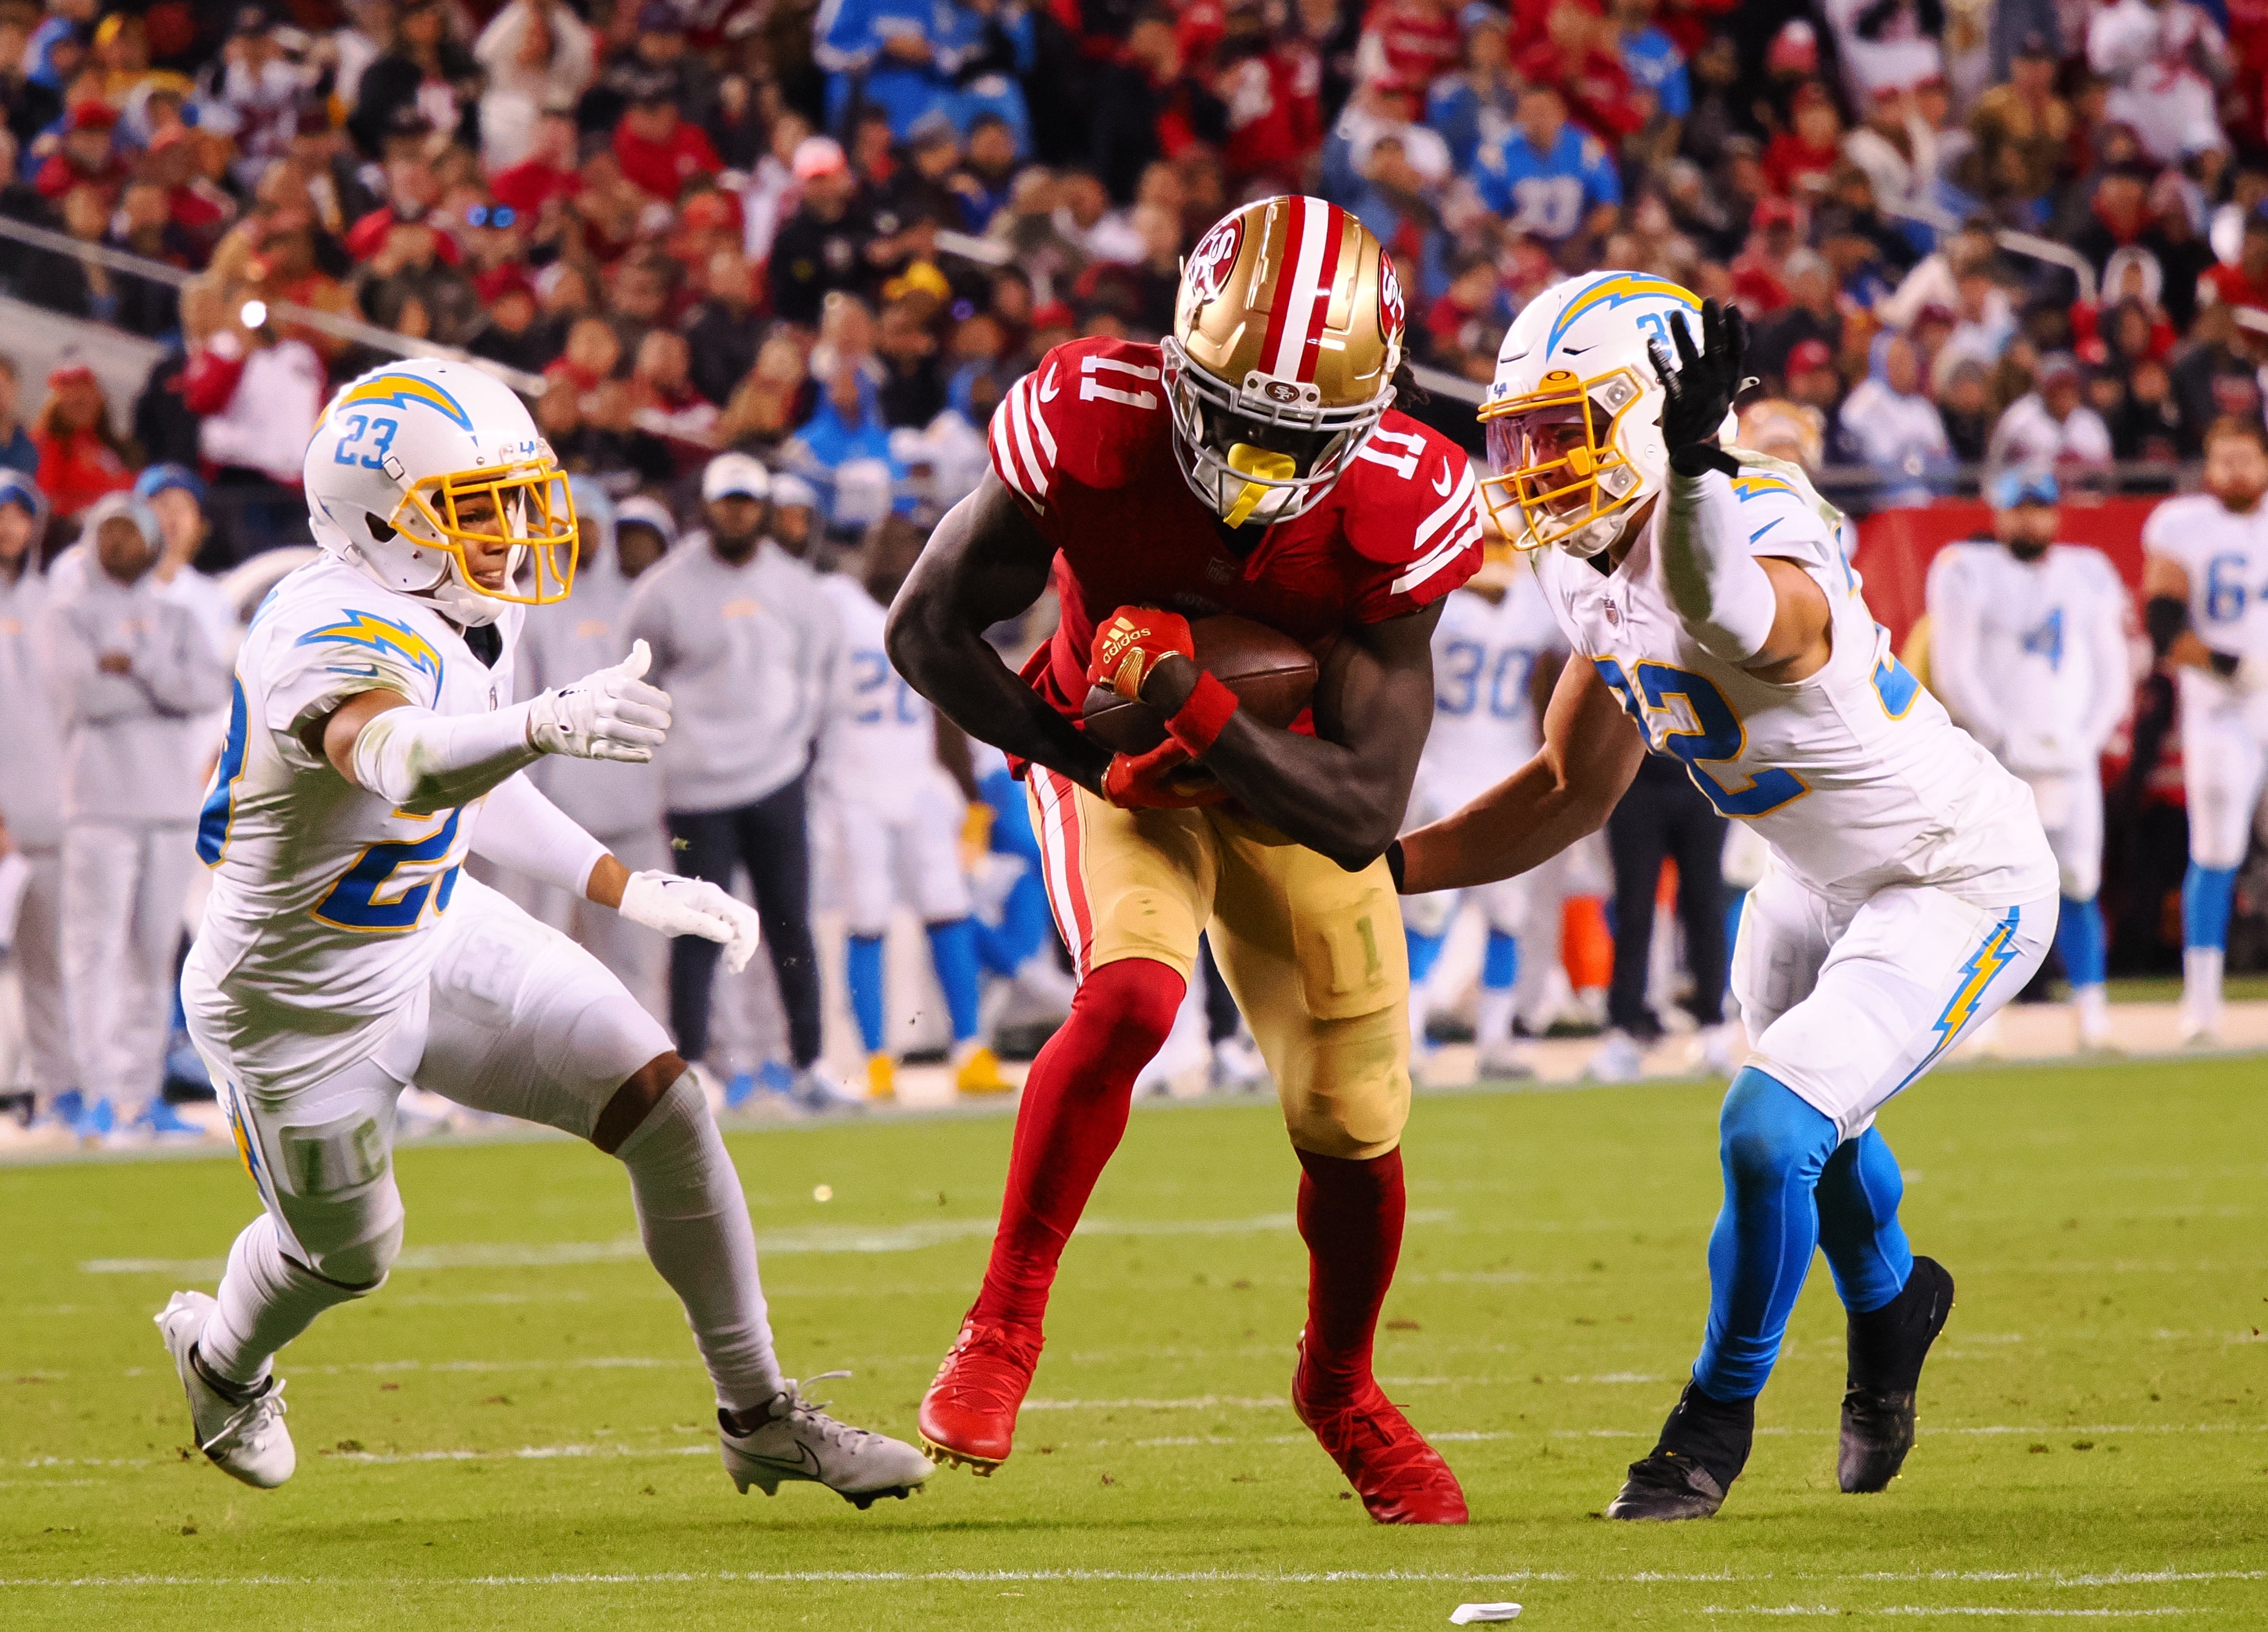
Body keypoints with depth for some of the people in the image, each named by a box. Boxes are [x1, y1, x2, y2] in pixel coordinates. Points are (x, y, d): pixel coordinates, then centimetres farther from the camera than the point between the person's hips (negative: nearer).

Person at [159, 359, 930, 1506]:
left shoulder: (475, 608, -7)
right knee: (349, 1254, 14)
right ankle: (221, 1356, 51)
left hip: (442, 937, 7)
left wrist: (624, 888, 10)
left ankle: (757, 1417, 7)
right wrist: (549, 723, -77)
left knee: (664, 1109, -6)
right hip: (301, 996, -7)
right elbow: (403, 765, -59)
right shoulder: (334, 637, -34)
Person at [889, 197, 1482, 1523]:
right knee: (1134, 995, -31)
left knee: (1356, 1130, 2)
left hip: (1286, 780, 2)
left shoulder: (1400, 511, -29)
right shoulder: (1092, 424, -32)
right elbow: (929, 631, -17)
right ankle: (1003, 1329, -15)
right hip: (1108, 761, -2)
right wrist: (1092, 762, -20)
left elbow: (1364, 810, -28)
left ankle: (1341, 1387, 33)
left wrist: (1199, 708, -41)